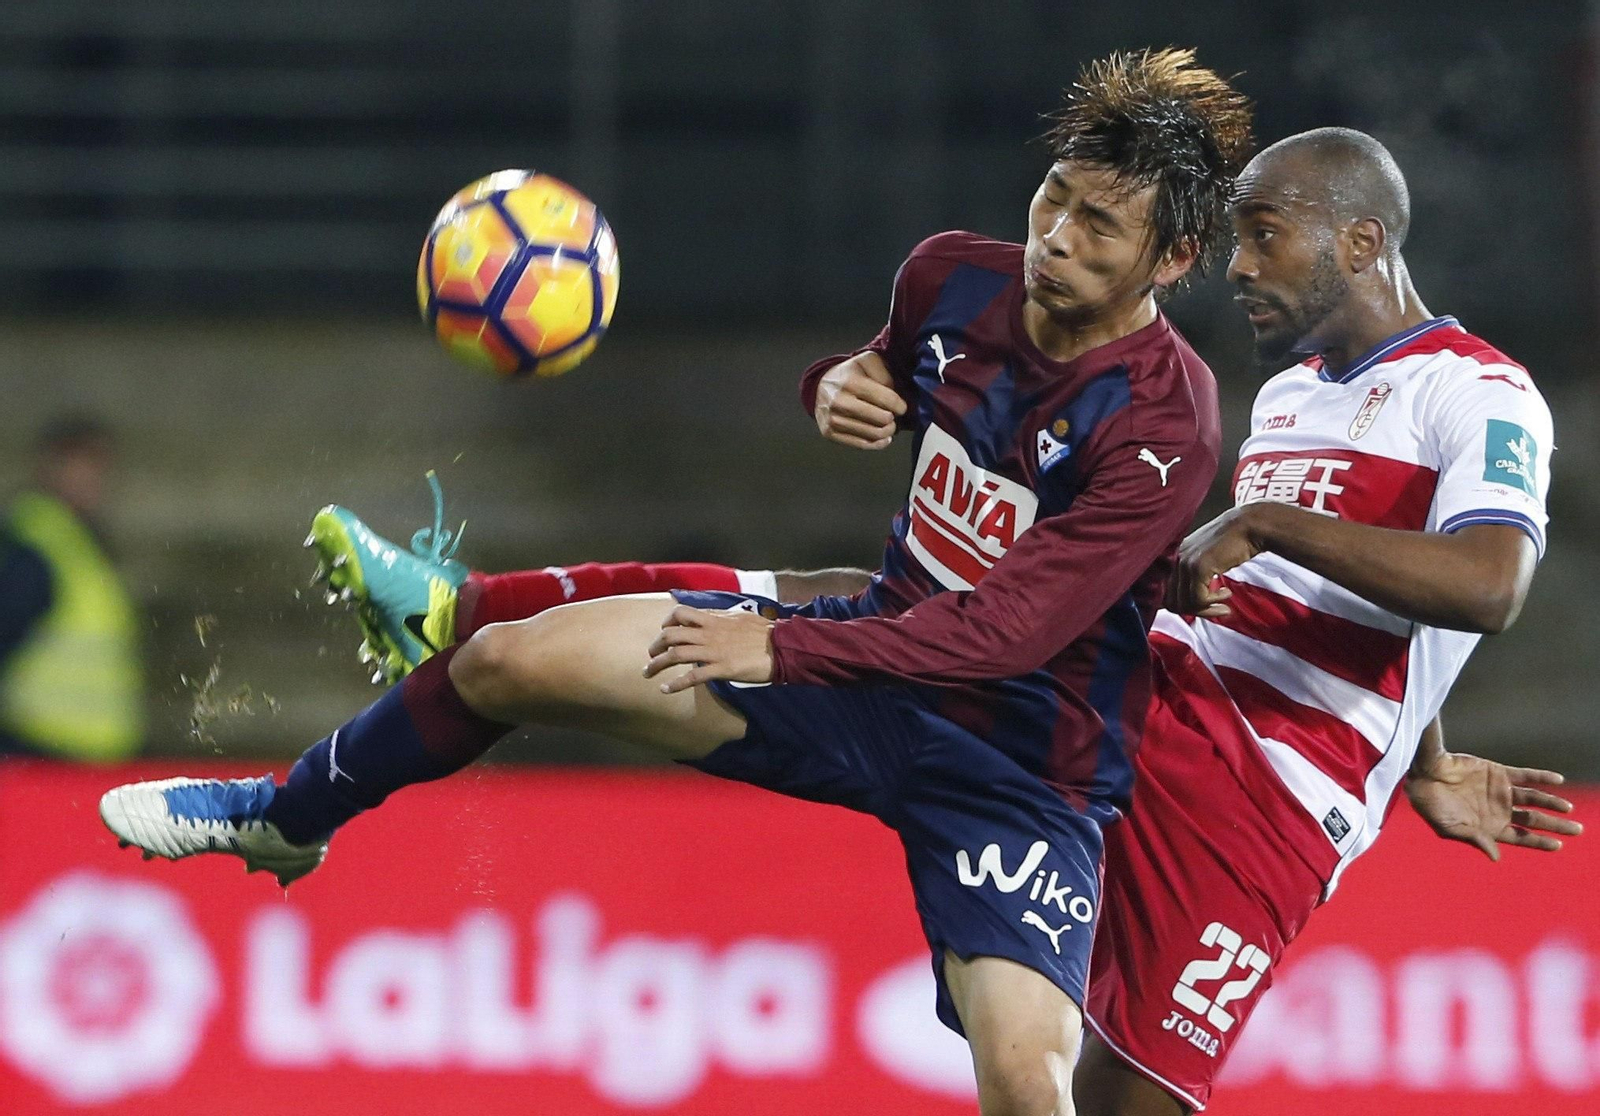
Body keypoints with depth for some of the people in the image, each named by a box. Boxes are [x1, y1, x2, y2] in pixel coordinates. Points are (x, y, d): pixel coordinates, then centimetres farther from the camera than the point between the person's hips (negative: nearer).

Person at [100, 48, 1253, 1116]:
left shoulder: (1162, 426, -25)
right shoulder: (955, 279, -5)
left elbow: (1010, 630, -29)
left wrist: (780, 650, -29)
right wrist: (841, 382, -5)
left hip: (1020, 767, -6)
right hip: (880, 649, 6)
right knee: (509, 661, -1)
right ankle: (285, 820, 28)